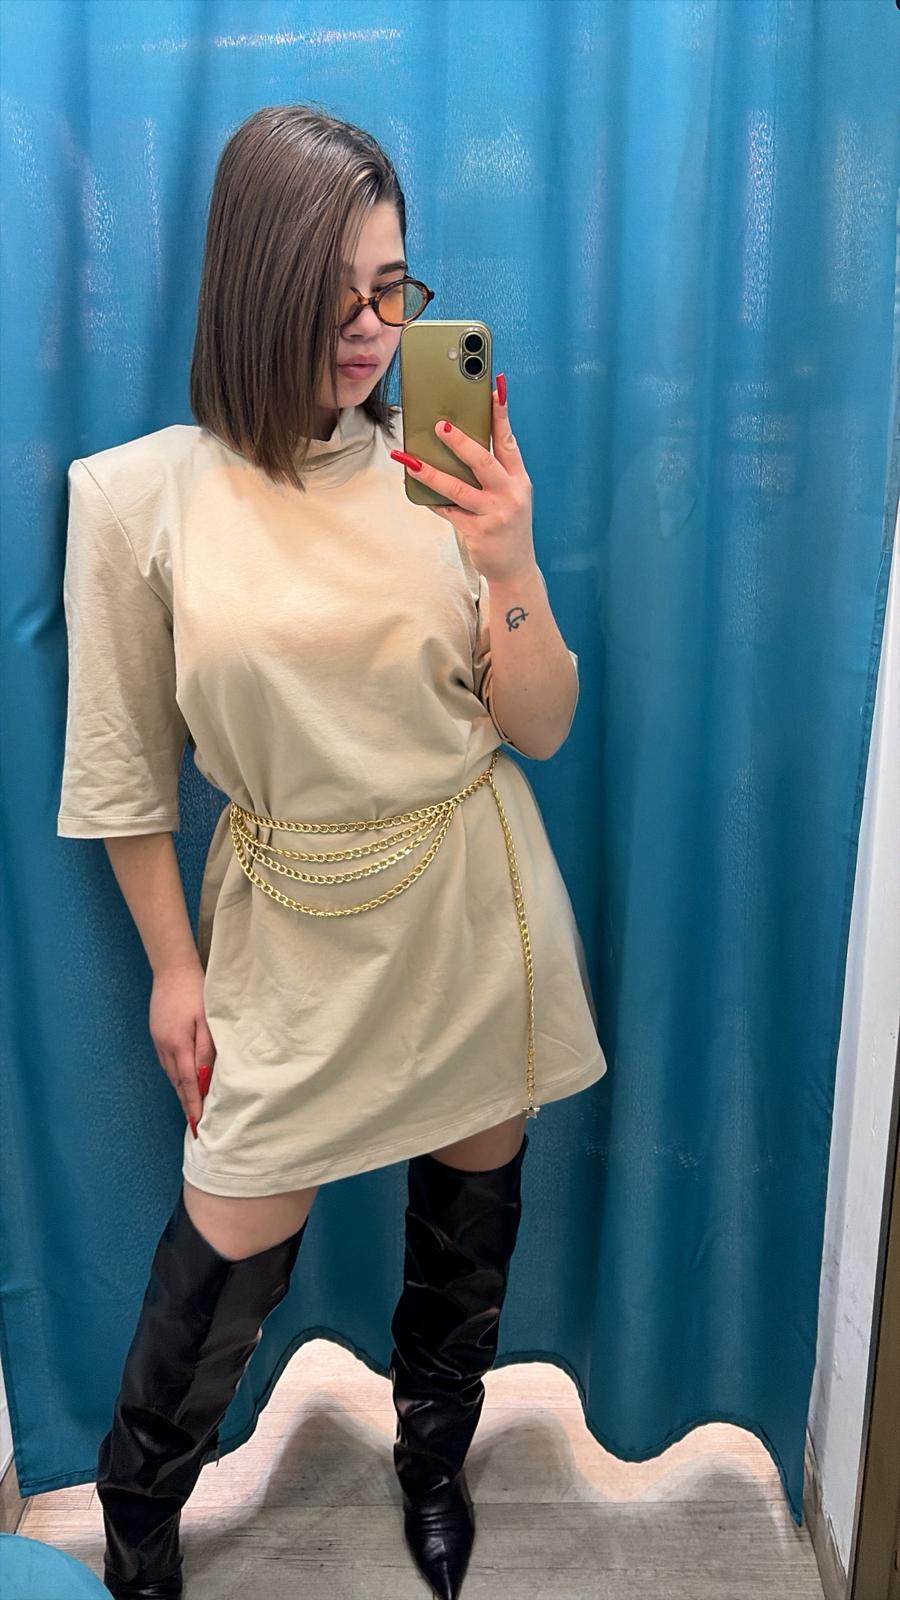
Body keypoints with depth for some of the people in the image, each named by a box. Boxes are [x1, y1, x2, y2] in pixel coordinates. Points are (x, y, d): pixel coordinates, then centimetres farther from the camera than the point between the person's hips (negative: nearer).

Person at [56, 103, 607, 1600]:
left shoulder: (440, 471, -6)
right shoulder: (140, 495, -11)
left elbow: (536, 730, -5)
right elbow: (125, 770, -2)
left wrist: (510, 563, -21)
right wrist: (174, 967, 2)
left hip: (477, 908, 3)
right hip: (295, 928, -2)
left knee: (472, 1212, 18)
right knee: (230, 1250, 8)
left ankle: (434, 1454, 50)